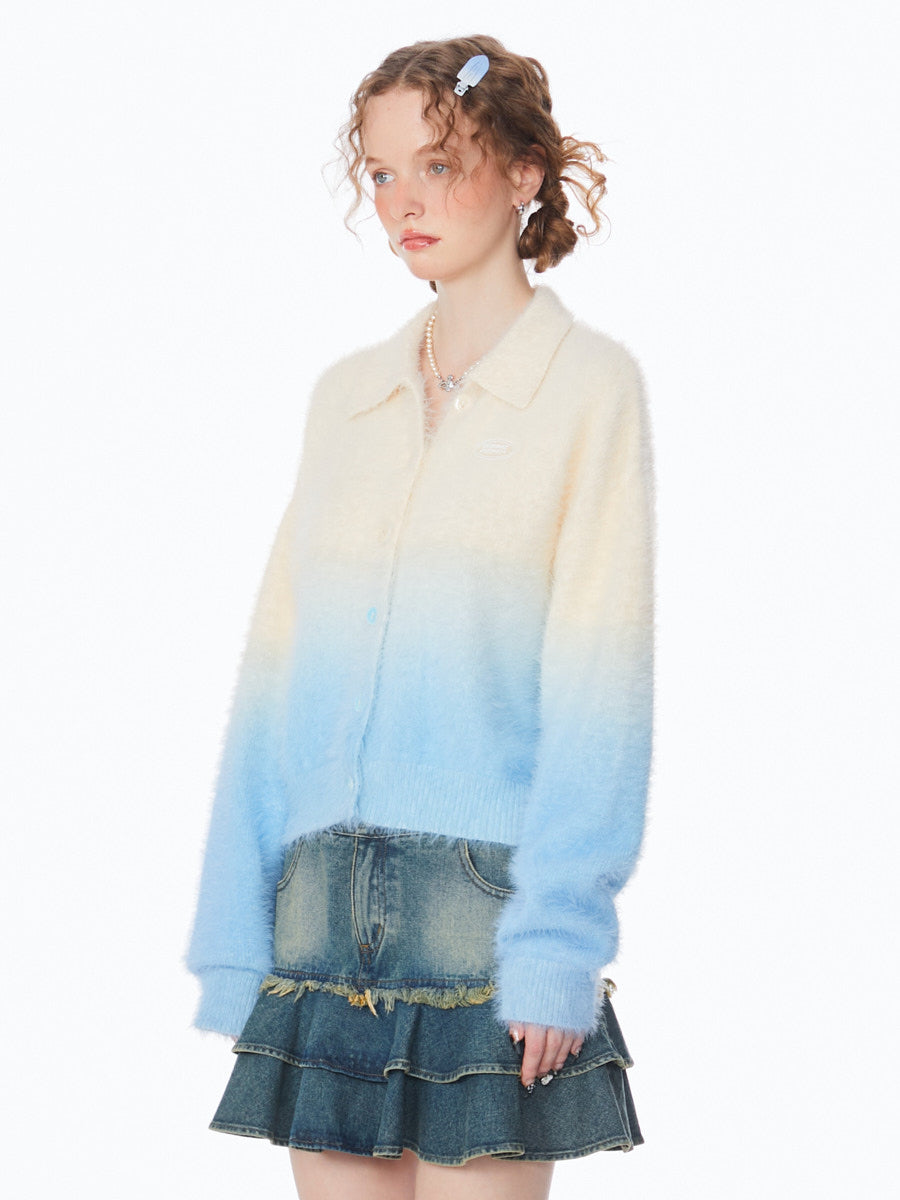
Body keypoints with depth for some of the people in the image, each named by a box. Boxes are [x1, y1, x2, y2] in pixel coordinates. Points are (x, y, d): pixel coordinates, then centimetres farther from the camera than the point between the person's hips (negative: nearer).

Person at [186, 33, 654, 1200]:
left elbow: (598, 680, -7)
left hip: (484, 887, -5)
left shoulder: (590, 384, 0)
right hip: (323, 902, 5)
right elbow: (279, 659, 12)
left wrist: (558, 934, -14)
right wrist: (237, 925, 6)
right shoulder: (345, 394, 15)